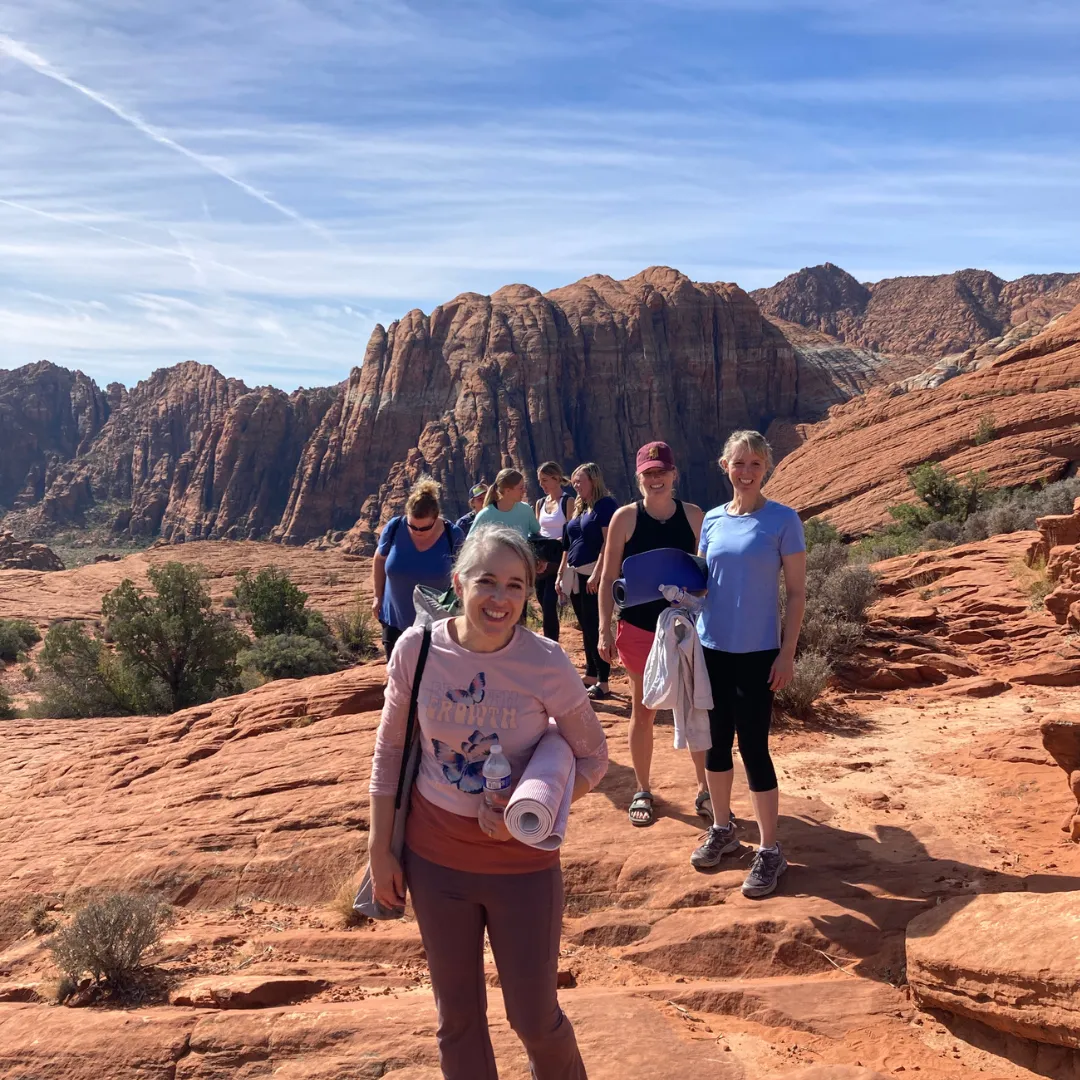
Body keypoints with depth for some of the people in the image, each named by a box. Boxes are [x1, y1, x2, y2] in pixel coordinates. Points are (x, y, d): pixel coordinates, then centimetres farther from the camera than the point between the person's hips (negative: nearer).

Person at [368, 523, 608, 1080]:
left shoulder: (546, 663, -17)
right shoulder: (417, 648, -13)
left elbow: (592, 758, -5)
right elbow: (389, 749, 0)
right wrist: (380, 849, 1)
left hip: (522, 862, -1)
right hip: (434, 858, 2)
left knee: (534, 1017, 13)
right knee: (457, 1014, 18)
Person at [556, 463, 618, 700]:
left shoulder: (606, 504, -8)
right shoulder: (578, 508, 17)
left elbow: (609, 542, -16)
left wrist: (596, 574, -23)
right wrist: (561, 574, 16)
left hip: (594, 575, -8)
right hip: (576, 575, 8)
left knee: (595, 627, -7)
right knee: (586, 627, 12)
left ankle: (603, 683, -2)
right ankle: (591, 676, 21)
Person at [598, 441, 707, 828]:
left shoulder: (693, 515, -1)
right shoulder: (626, 517, -6)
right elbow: (608, 577, -3)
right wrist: (604, 629, -8)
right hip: (639, 628, -1)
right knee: (643, 711, 10)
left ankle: (705, 790, 22)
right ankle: (642, 792, 25)